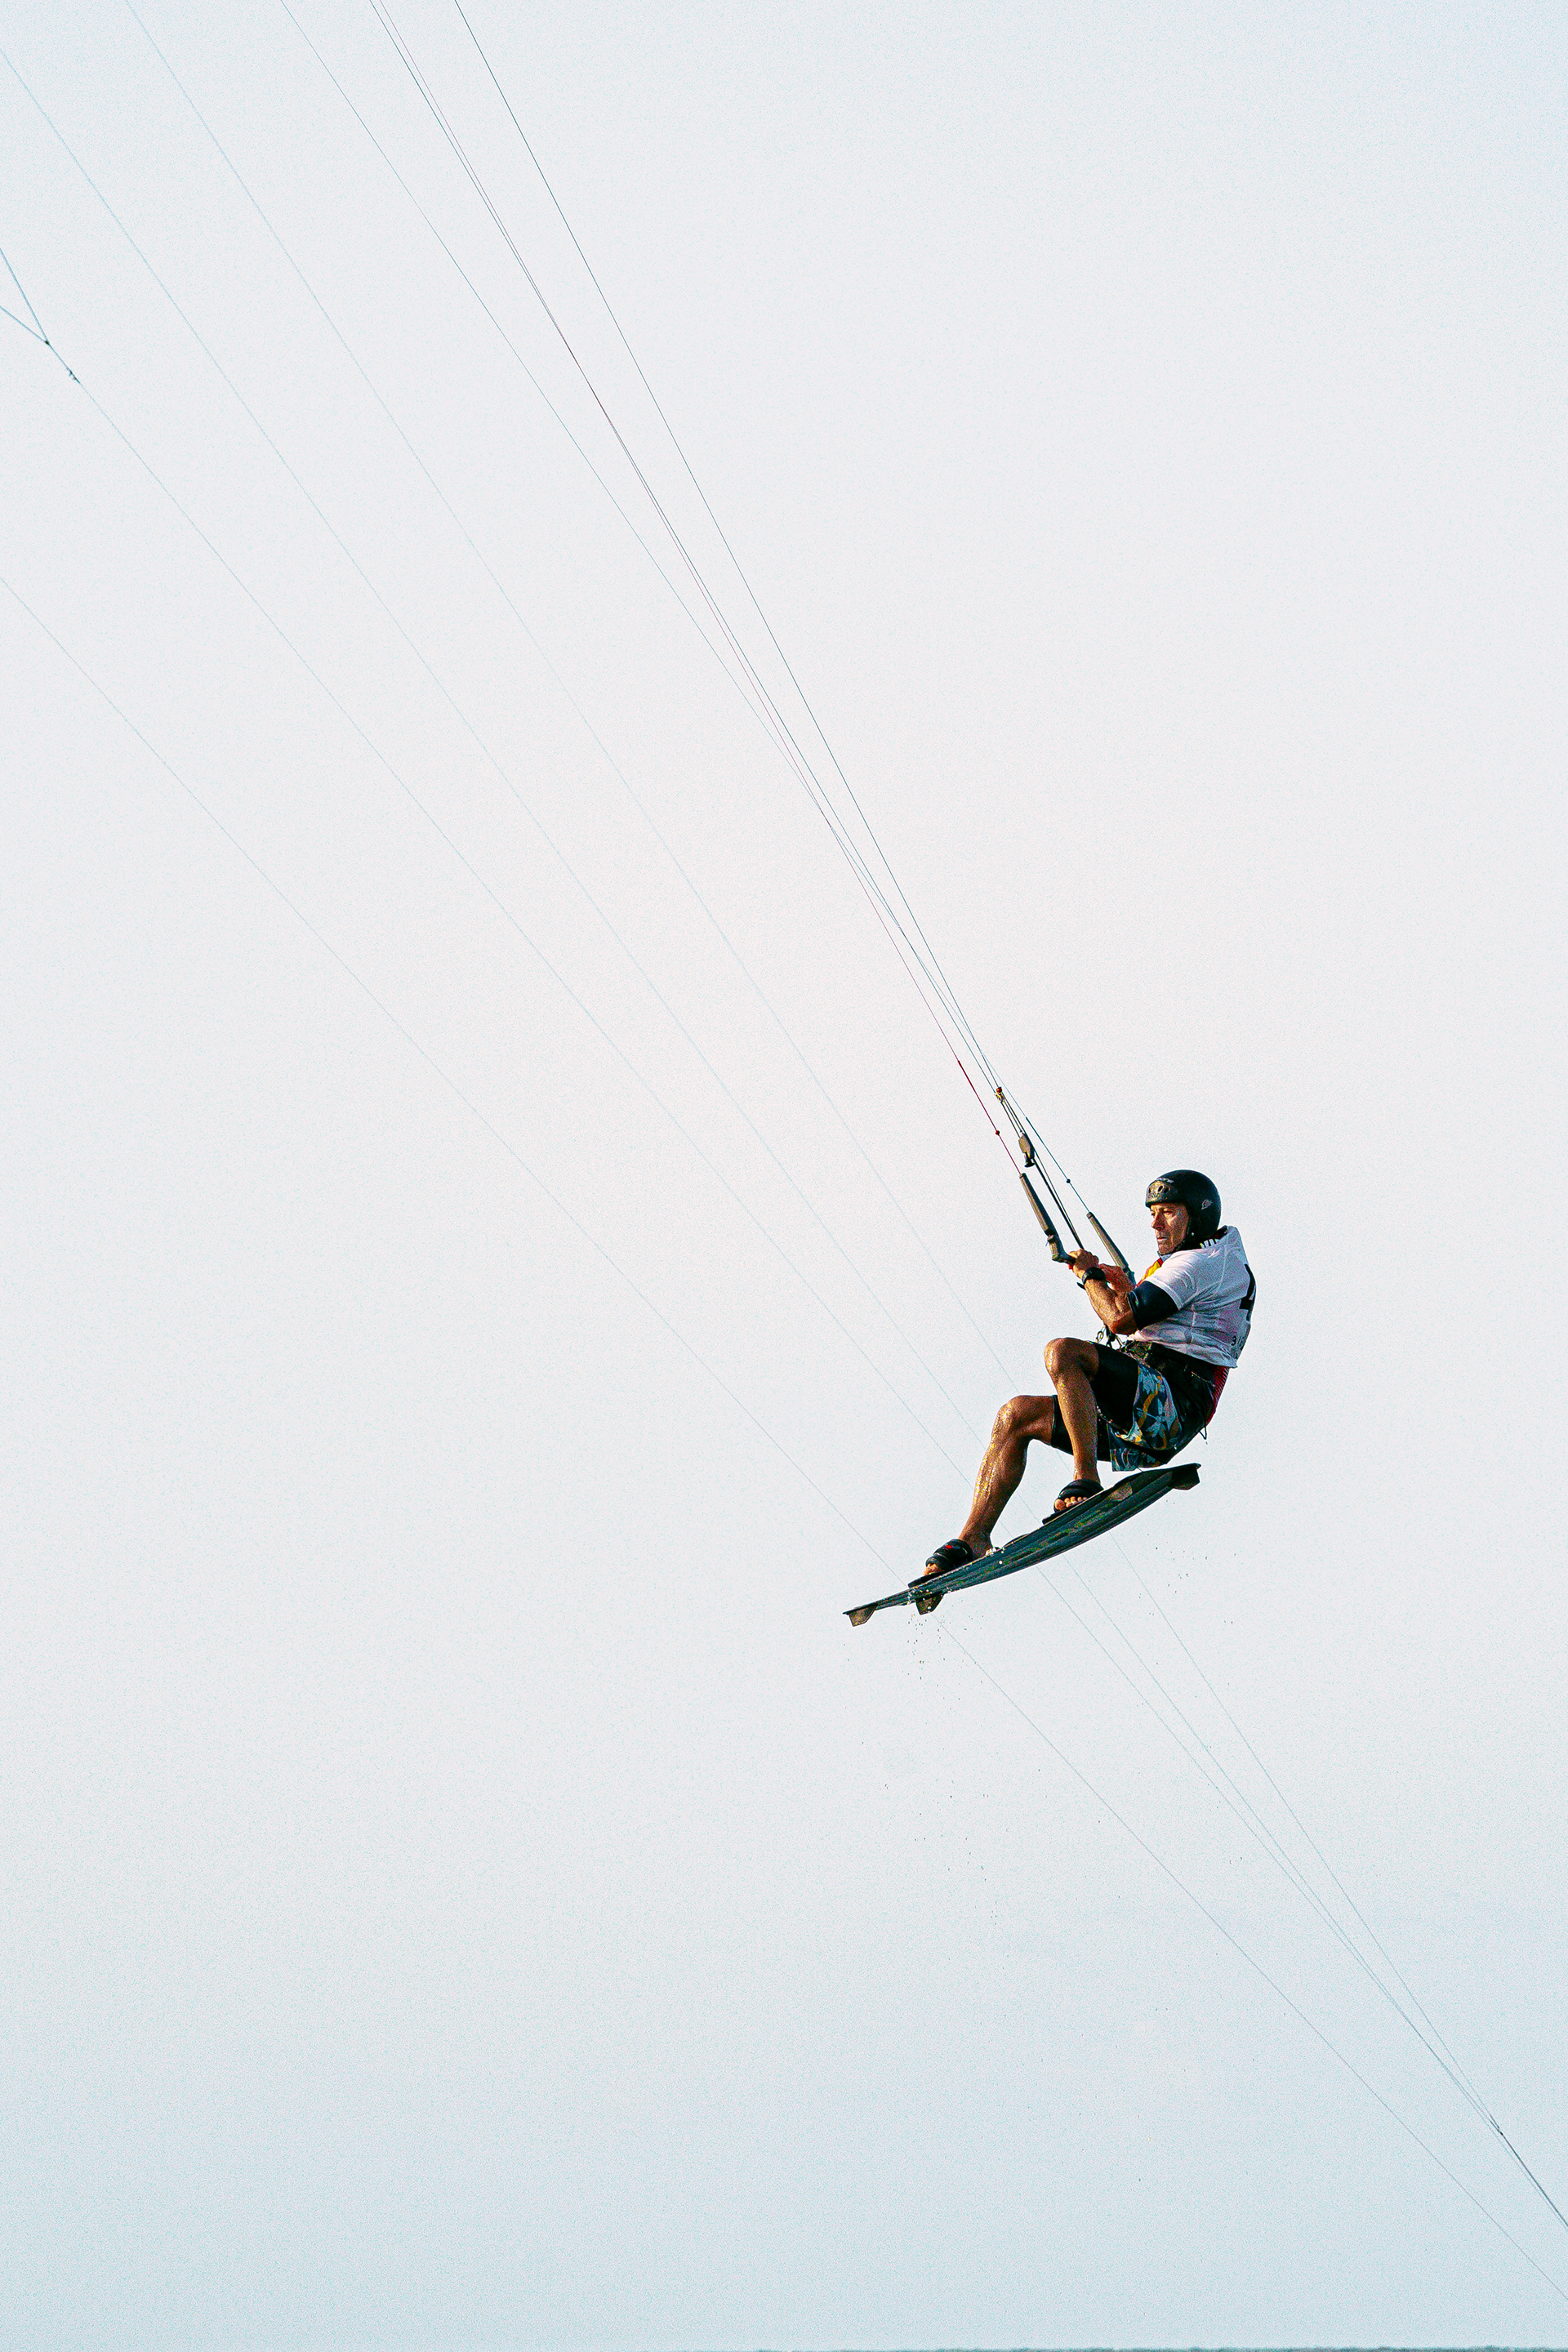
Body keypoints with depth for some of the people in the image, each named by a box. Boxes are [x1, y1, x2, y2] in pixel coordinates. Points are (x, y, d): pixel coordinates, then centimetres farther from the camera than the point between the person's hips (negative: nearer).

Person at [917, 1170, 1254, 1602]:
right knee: (1016, 1415, 4)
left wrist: (1090, 1273, 3)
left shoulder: (1201, 1262, -5)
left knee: (1062, 1352, -29)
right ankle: (973, 1538, -4)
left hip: (1169, 1407, -10)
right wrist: (1119, 1281, 35)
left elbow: (1120, 1320, -14)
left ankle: (1087, 1481, -27)